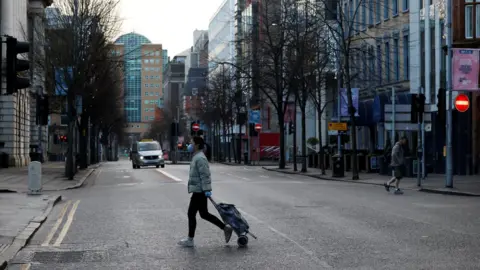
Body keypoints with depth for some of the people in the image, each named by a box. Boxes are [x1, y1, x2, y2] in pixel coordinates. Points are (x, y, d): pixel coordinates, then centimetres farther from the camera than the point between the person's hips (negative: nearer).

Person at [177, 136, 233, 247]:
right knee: (204, 214, 13)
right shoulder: (197, 157, 18)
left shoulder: (200, 158, -16)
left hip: (199, 191, -10)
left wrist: (207, 190, -27)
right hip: (199, 191, 10)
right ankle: (226, 228, 15)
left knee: (191, 213, -3)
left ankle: (190, 240, 5)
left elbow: (205, 175, -23)